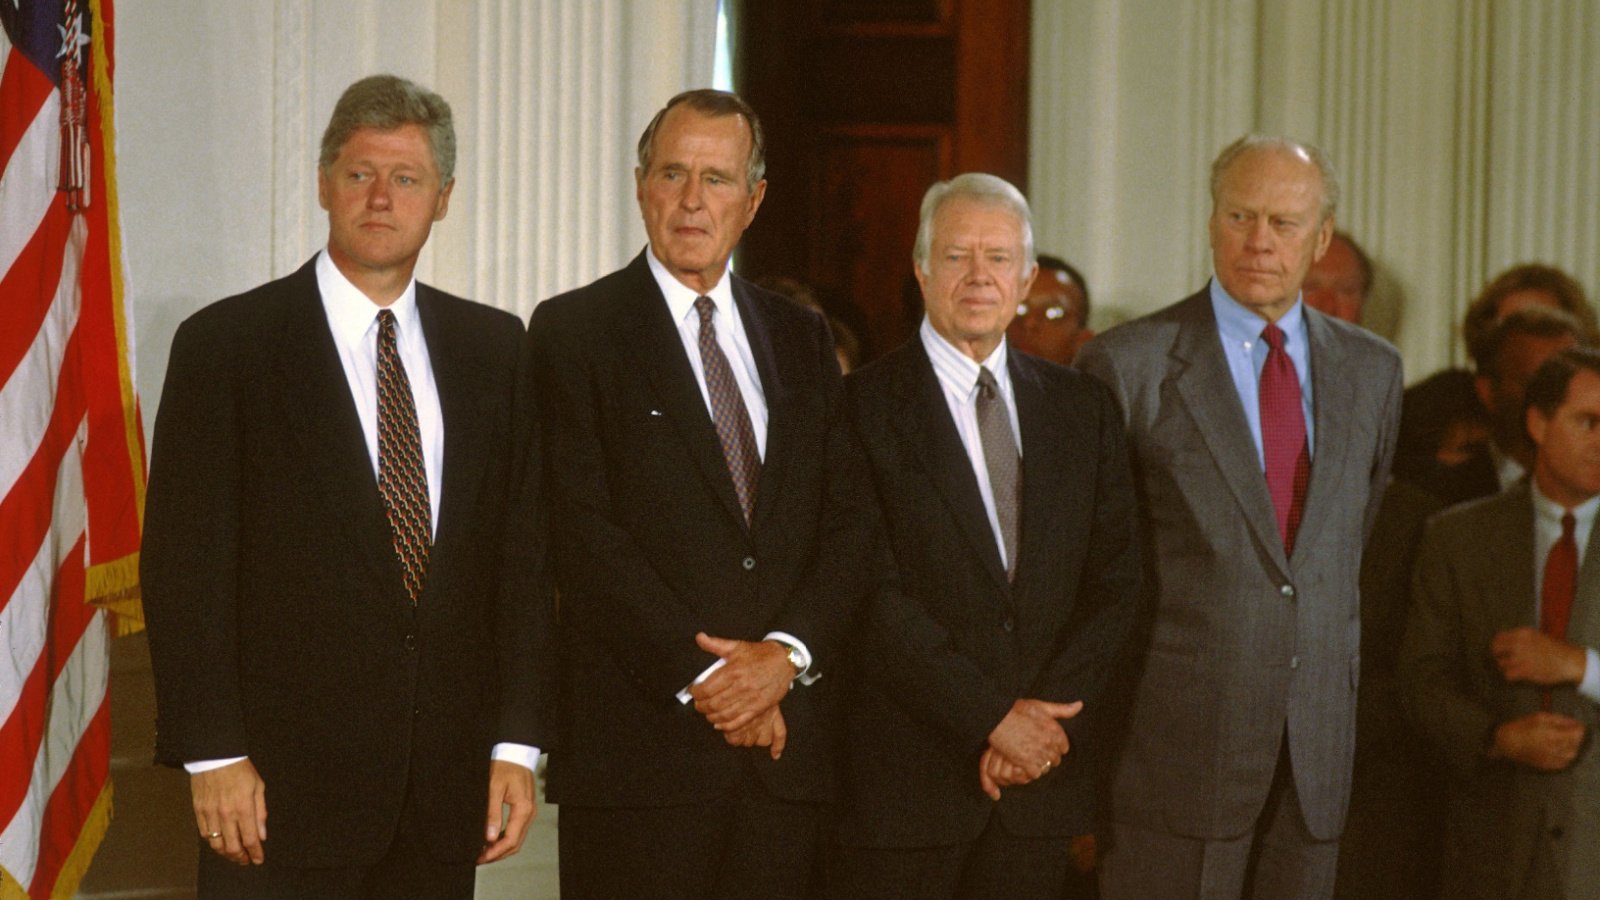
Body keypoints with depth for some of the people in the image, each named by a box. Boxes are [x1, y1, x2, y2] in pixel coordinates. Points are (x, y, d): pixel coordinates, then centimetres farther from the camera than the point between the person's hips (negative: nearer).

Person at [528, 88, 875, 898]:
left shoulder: (800, 339, 15)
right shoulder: (574, 332, 0)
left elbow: (848, 520, 9)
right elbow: (585, 533, -8)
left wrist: (788, 652, -8)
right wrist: (703, 679, -12)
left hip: (786, 737, 4)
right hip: (641, 746, -4)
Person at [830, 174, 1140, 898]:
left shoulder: (1082, 408, 11)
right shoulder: (864, 405, -4)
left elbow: (1116, 584, 7)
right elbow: (877, 594, -11)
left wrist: (1049, 716, -6)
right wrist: (991, 718, -14)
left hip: (1040, 779, 4)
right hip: (905, 779, -4)